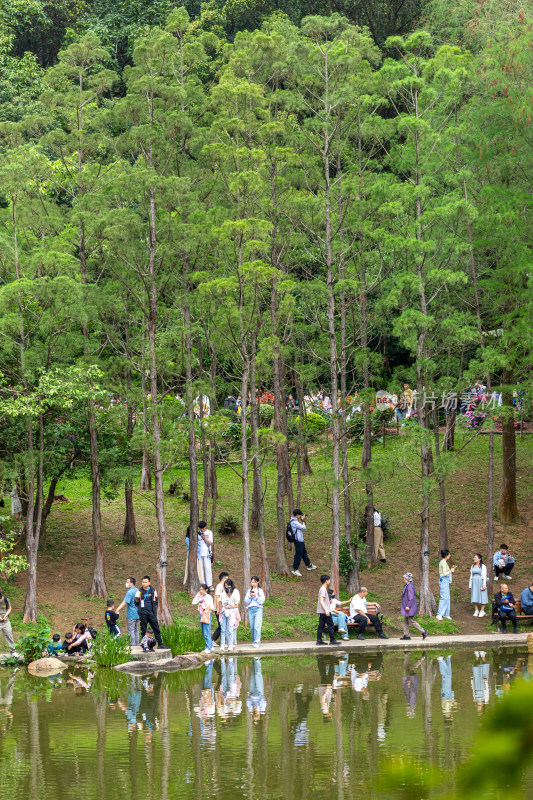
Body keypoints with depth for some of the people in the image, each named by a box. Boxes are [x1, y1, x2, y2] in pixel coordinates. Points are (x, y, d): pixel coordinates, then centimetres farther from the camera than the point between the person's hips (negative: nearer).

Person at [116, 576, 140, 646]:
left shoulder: (130, 592, -16)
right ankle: (137, 644, 15)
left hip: (131, 615, -9)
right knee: (136, 630, 13)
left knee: (131, 631, -5)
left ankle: (133, 645, -6)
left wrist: (118, 610, -25)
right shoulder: (136, 590, 11)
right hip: (137, 614, 9)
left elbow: (124, 602, -24)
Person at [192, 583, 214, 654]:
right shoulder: (201, 597, 11)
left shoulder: (208, 597, -9)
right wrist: (197, 595, 4)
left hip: (207, 615, -8)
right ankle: (210, 646, 21)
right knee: (204, 633, 11)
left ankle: (208, 648, -4)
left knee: (206, 633, -7)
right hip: (201, 615, 8)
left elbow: (212, 607, -10)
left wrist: (203, 606, -14)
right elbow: (194, 602, 11)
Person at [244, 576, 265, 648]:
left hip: (258, 609, -3)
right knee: (252, 627, 2)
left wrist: (255, 596, -11)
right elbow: (246, 602, 8)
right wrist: (249, 596, -7)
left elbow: (262, 601, -3)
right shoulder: (249, 591, 13)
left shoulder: (260, 591, 5)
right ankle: (254, 641, 16)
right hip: (250, 609, 3)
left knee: (257, 626, -13)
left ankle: (257, 642, -13)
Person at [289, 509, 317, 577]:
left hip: (300, 540, 11)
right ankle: (295, 569, 2)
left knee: (304, 553, 22)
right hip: (298, 541, -11)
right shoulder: (294, 522, -24)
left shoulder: (295, 520, 9)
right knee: (298, 554, -5)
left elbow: (300, 526, 17)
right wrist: (303, 520, -9)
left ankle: (309, 565, 36)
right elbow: (303, 527, -22)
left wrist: (303, 519, 5)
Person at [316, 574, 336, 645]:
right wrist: (326, 610, -28)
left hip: (321, 612, 10)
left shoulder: (322, 589, 17)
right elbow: (321, 601, -21)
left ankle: (319, 640, 5)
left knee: (321, 626, 7)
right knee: (330, 625, -5)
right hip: (324, 611, -10)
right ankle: (332, 640, -3)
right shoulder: (323, 589, -13)